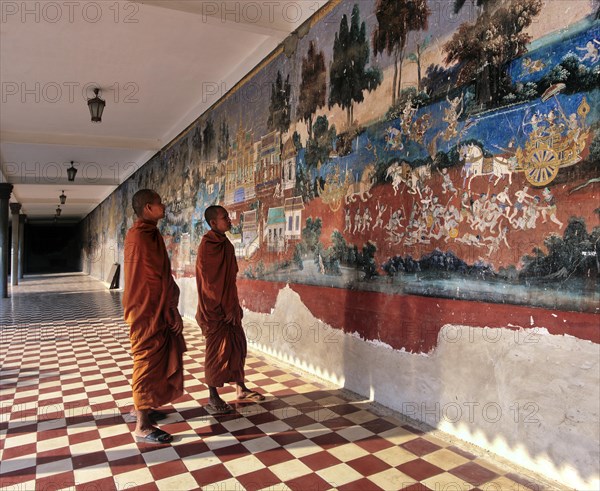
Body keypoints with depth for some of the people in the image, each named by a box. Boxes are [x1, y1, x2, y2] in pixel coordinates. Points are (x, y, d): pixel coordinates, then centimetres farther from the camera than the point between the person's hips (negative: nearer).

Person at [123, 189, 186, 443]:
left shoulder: (145, 233, 12)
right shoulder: (142, 236, -19)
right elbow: (157, 279, -19)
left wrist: (171, 310, 13)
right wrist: (172, 312, -14)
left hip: (154, 309, 10)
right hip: (149, 311, -10)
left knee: (151, 361, 20)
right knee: (148, 363, -3)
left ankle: (141, 407, 36)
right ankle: (142, 427, 8)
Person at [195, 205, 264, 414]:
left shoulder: (226, 244, 8)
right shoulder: (207, 247, -17)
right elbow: (210, 284, -17)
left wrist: (234, 306, 10)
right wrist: (225, 309, -14)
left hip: (229, 306, 8)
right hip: (215, 309, -8)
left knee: (238, 346, 15)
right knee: (216, 351, 2)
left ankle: (240, 388, 30)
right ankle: (213, 397, 17)